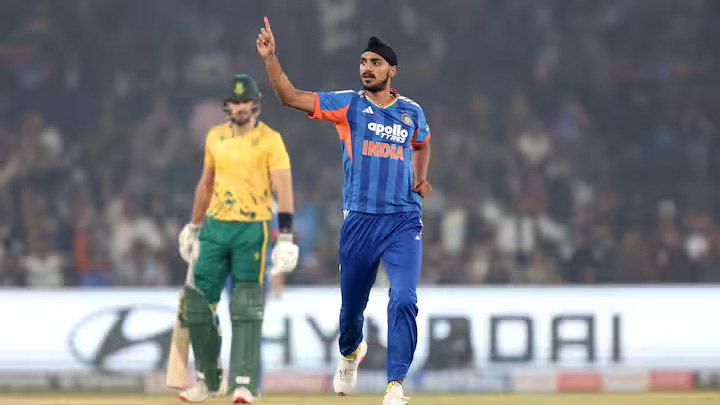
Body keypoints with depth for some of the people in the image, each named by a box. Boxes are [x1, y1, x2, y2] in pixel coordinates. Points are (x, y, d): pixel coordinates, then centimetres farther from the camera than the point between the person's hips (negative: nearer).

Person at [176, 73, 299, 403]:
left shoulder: (270, 140, -6)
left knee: (246, 309, -8)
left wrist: (285, 237, -20)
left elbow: (284, 190, -12)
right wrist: (194, 227, 21)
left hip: (253, 229, -5)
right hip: (216, 227, 5)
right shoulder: (215, 137, 10)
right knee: (198, 301, 3)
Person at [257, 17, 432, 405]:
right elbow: (291, 97, -9)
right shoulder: (347, 105, 1)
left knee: (404, 300, -18)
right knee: (352, 304, 12)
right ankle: (350, 352, 46)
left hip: (404, 221, 0)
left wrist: (421, 177, 10)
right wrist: (270, 58, -22)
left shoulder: (412, 111, 7)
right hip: (360, 222, 0)